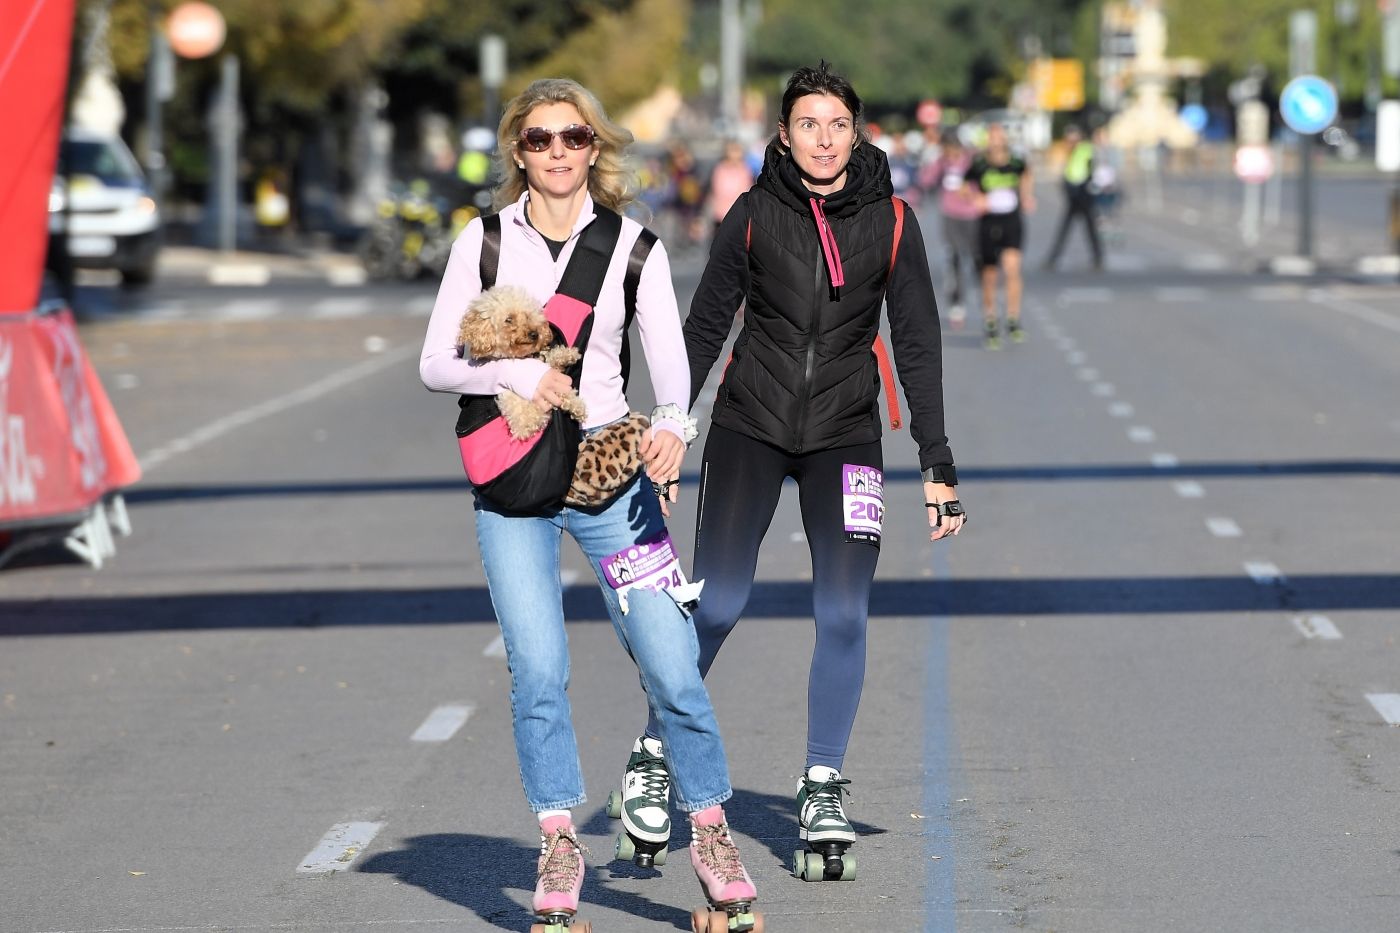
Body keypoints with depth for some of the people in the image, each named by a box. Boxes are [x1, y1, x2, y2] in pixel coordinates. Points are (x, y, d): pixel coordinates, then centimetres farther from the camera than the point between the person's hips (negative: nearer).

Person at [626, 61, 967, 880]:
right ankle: (655, 753, 12)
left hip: (844, 432, 1)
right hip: (751, 426, -1)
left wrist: (938, 465, -3)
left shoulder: (891, 221, -2)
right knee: (718, 604, -9)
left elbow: (918, 344, 1)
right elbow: (706, 325, 4)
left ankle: (823, 787, 4)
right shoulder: (755, 214, -3)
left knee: (844, 612, -10)